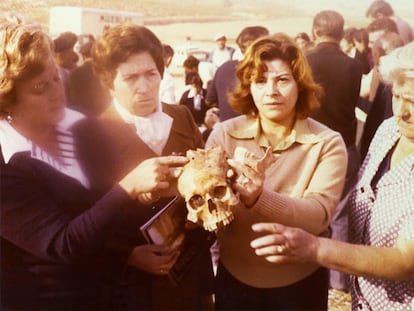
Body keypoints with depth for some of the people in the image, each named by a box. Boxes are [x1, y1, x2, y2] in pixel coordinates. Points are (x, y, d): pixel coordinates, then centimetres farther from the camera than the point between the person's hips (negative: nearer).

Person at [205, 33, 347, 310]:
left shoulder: (327, 143, -11)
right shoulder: (224, 135, -8)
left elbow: (318, 215, -25)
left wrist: (259, 198, -42)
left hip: (300, 285, -1)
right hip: (234, 279, 1)